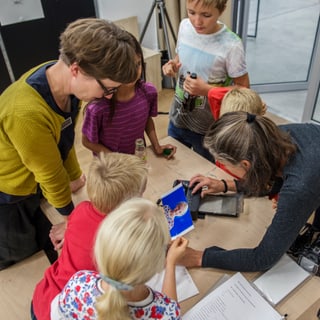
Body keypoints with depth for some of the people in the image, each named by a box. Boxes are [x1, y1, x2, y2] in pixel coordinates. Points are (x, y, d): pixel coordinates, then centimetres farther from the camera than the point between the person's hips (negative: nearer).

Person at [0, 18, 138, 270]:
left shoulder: (63, 78, -16)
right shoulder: (28, 113, -40)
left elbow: (65, 138, 2)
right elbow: (50, 174, -22)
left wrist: (74, 177, 14)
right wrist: (70, 213, -3)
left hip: (30, 184, 7)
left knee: (47, 242, 23)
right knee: (21, 256, 17)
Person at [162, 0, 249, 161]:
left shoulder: (231, 45, -23)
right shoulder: (184, 26, -5)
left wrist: (207, 90, -28)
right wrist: (172, 66, -11)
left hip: (208, 128, -5)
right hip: (177, 119, 5)